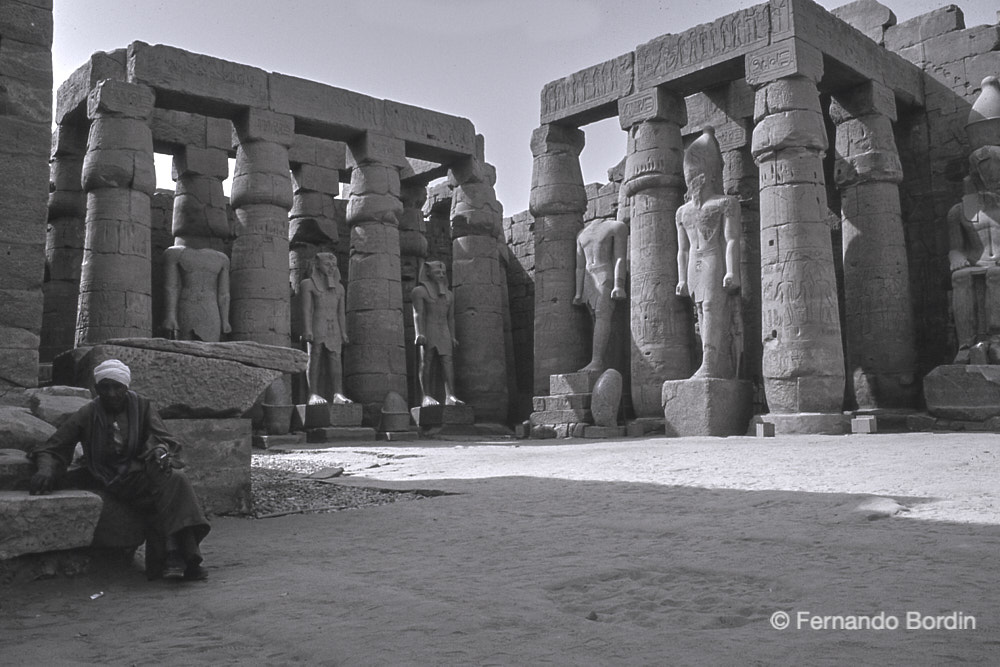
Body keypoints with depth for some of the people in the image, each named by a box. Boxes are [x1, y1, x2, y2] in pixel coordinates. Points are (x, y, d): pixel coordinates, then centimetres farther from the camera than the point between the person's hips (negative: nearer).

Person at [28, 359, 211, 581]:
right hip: (101, 481, 1)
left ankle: (173, 557, -36)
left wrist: (160, 450, -24)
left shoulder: (142, 407, 6)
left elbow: (164, 439, 1)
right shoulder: (87, 415, 3)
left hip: (137, 476, -1)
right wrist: (46, 469, -21)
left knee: (173, 480, -30)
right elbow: (52, 448, 2)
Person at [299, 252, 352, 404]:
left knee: (335, 360, -6)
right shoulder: (308, 284, 5)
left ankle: (337, 394, -12)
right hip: (316, 327, -4)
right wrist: (307, 330, -12)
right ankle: (313, 394, -5)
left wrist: (343, 332, 12)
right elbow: (306, 309, -3)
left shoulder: (338, 287, 19)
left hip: (333, 329, 4)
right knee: (315, 358, -5)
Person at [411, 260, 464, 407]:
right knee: (427, 361, -6)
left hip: (444, 333, 5)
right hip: (427, 331, -4)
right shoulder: (420, 291, 2)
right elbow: (418, 314, -7)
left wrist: (452, 337, 11)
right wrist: (419, 333, -18)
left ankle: (450, 396, -17)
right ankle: (426, 397, -5)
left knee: (447, 362, -8)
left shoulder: (448, 294, 20)